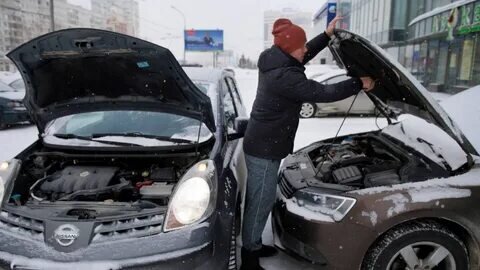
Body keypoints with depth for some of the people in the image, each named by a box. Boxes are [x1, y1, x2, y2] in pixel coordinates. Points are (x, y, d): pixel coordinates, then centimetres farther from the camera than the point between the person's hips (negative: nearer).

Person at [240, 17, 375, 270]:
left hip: (261, 143, 10)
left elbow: (303, 56, 22)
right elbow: (323, 93, -20)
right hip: (264, 149, -10)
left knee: (259, 198, 19)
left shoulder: (274, 61, 4)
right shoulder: (284, 76, -26)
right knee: (261, 201, 1)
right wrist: (359, 83, -7)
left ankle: (252, 245, 35)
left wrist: (327, 35, 19)